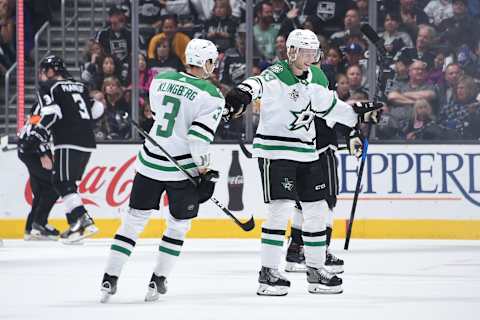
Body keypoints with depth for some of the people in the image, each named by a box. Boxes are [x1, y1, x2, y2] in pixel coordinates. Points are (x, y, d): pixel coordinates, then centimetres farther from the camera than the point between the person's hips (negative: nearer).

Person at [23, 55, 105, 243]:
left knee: (63, 183, -10)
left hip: (68, 143, -8)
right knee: (67, 183, 17)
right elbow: (96, 110, 20)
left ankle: (83, 221, -25)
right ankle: (76, 222, 11)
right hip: (87, 143, 8)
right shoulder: (80, 86, 20)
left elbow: (50, 113, -13)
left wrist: (36, 137, -15)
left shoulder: (49, 87, 1)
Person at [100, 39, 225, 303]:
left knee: (135, 219, 12)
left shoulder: (161, 80, 4)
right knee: (178, 224, 15)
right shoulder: (211, 96, -12)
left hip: (150, 162, 4)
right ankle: (158, 281, 12)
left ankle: (109, 279, 7)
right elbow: (199, 137, -18)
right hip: (182, 169, -4)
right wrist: (204, 170, -10)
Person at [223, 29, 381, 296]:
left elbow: (330, 106, 24)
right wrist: (242, 94, -59)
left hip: (306, 153, 8)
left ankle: (316, 269, 23)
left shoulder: (316, 77, 7)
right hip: (275, 151, -8)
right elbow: (258, 84, -38)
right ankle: (268, 273, -8)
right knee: (281, 209, -15)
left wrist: (359, 114, 20)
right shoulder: (277, 75, -15)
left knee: (317, 209, 10)